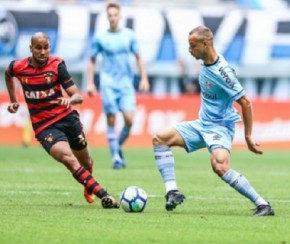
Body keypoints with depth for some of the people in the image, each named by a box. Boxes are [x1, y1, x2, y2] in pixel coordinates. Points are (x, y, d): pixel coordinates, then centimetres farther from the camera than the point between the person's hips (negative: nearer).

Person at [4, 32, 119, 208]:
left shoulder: (57, 65, -11)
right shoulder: (18, 67, -7)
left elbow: (78, 97, -16)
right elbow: (8, 74, 22)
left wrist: (70, 100, -38)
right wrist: (13, 100, 17)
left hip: (67, 117, 1)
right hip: (44, 126, -1)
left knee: (85, 161, 15)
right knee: (69, 160, -25)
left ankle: (89, 187, 50)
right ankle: (104, 196, -28)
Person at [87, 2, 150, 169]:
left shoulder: (129, 35, 6)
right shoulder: (100, 38, 3)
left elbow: (138, 57, 11)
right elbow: (92, 61, 10)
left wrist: (144, 78, 3)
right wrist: (90, 83, 3)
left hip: (126, 83, 1)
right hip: (108, 84, -1)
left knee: (129, 119, -11)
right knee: (111, 121, -5)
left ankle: (118, 146, 14)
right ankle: (115, 156, 1)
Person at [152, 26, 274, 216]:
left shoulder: (222, 72, -22)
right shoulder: (205, 63, 3)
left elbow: (245, 102, -19)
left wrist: (248, 138, -16)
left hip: (220, 127, -9)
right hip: (202, 124, 9)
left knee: (219, 166, -33)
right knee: (160, 138, -1)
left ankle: (262, 204, -25)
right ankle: (172, 192, -9)